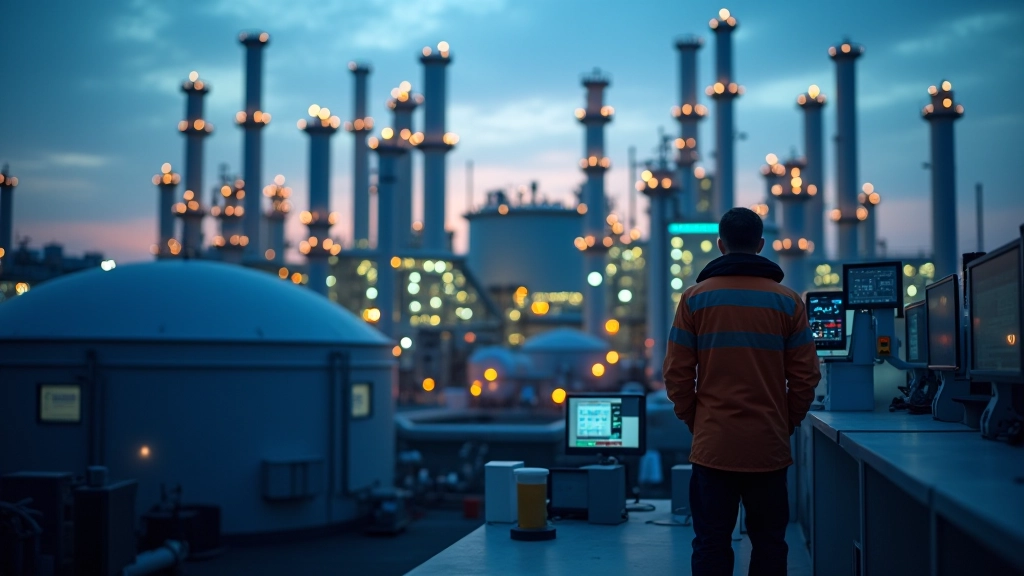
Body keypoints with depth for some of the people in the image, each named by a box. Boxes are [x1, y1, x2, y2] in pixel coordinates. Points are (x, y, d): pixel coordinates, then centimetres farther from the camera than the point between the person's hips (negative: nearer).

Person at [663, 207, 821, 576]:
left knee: (712, 543, 5)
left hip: (713, 445, -1)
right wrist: (786, 424, 12)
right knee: (768, 542, 10)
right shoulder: (787, 301, 1)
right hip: (769, 445, 1)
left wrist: (695, 422, 10)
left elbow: (677, 375, -3)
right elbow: (805, 378, 0)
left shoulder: (695, 298, -1)